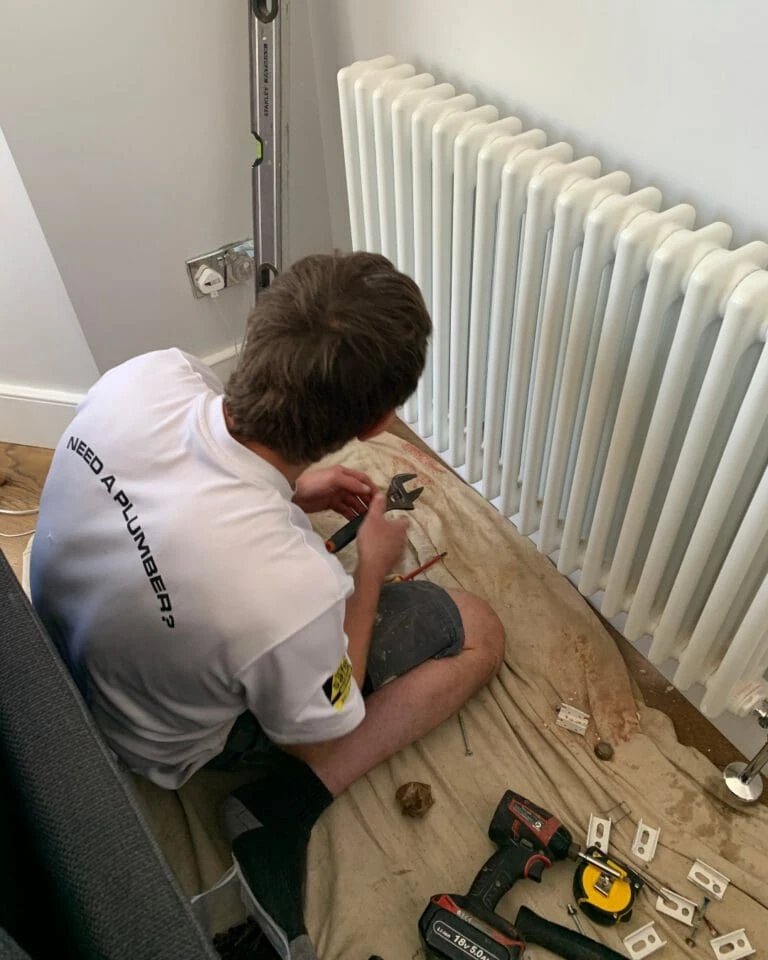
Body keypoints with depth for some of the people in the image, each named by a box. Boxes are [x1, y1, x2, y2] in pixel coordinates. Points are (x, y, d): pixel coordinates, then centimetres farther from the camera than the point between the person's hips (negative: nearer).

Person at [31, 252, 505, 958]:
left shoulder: (149, 376, -27)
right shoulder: (294, 591, -42)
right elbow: (315, 738, -17)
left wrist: (293, 495, -5)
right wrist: (372, 568, -11)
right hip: (162, 738, -6)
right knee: (479, 633, -3)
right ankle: (282, 809, -5)